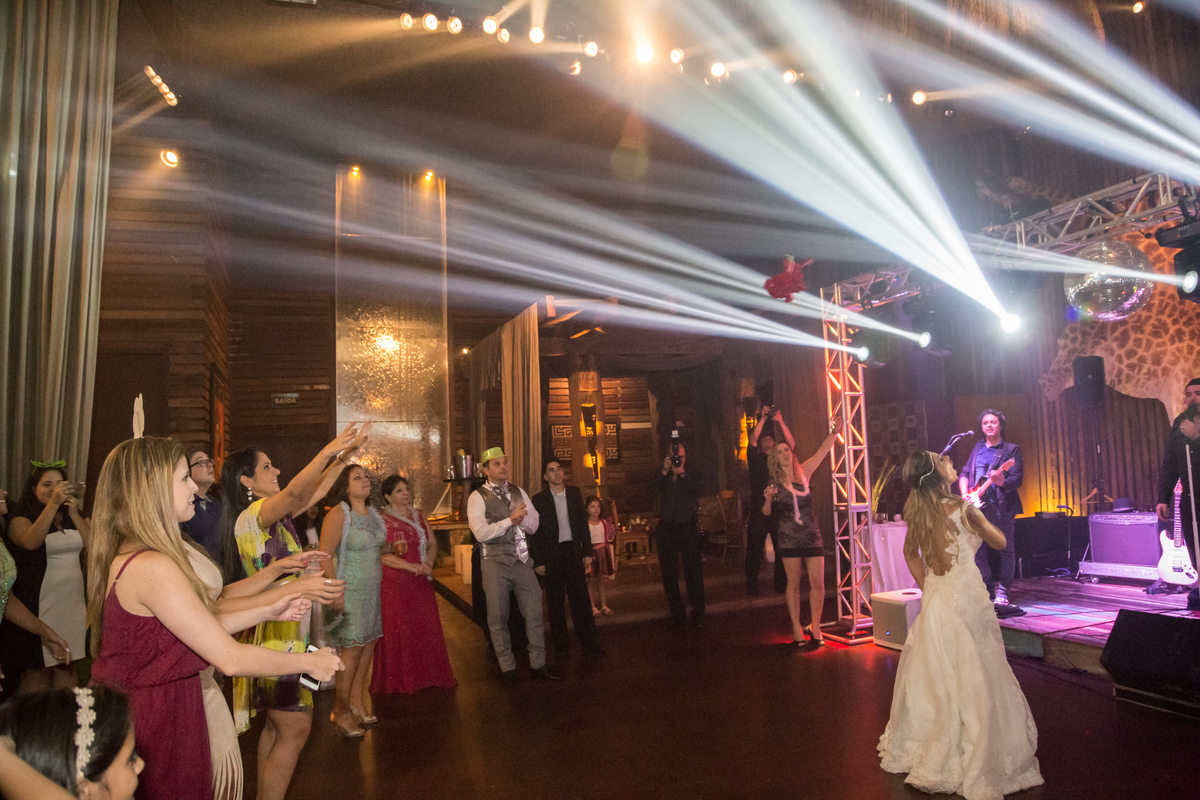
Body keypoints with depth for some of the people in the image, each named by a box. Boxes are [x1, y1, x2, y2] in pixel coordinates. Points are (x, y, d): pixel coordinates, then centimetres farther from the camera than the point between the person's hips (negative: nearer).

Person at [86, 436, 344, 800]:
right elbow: (230, 658, -25)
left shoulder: (124, 556, 4)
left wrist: (268, 610, 8)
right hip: (155, 727, -9)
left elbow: (203, 630, 7)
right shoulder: (153, 567, -27)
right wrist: (308, 662, -13)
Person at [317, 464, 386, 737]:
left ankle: (356, 701, 23)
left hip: (373, 590, 7)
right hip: (350, 590, -7)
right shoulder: (338, 514, -13)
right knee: (353, 648, -4)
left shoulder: (373, 514, 10)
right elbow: (324, 555, -18)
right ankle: (340, 710, 10)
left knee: (369, 644, 9)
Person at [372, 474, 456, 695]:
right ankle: (398, 680, 14)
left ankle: (428, 676, 20)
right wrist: (411, 567, -18)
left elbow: (432, 544, 12)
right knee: (397, 630, 0)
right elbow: (381, 555, -14)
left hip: (421, 582, 5)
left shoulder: (418, 515, 14)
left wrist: (428, 564, -8)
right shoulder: (381, 519, -5)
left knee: (426, 628, 7)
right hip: (394, 583, -5)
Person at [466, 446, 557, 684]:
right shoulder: (478, 497, -5)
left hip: (521, 560, 4)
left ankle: (538, 665, 18)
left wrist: (521, 517, -11)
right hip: (495, 562, -4)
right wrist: (510, 519, -18)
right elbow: (481, 533, -16)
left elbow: (533, 526, 8)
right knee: (498, 618, 6)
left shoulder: (518, 492, 10)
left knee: (534, 612, 4)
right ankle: (507, 668, 22)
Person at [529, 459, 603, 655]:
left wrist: (587, 550, 5)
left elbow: (583, 522, 10)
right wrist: (538, 561, -5)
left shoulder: (574, 493, 6)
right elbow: (535, 532, -2)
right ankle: (560, 640, 19)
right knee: (555, 599, 7)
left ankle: (588, 640, 7)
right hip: (551, 553, -2)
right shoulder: (539, 499, -3)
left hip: (572, 550, 2)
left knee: (580, 597, 1)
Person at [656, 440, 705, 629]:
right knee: (669, 574, 4)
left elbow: (697, 491, -12)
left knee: (693, 571, -3)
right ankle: (677, 614, 14)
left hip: (687, 527, -2)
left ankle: (698, 614, 4)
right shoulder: (662, 477, 10)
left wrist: (682, 473, -20)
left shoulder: (691, 476, 8)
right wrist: (665, 471, -19)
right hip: (666, 528, 2)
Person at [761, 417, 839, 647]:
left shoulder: (804, 472, 6)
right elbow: (767, 513, 4)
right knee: (793, 584, 2)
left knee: (818, 583, -1)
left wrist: (834, 432, -13)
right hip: (789, 538, -2)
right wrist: (768, 499, -16)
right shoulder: (775, 482, 2)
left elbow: (823, 451, 1)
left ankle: (815, 626, 14)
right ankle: (796, 628, 11)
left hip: (812, 535, 2)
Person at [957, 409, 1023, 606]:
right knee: (976, 548, 5)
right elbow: (964, 473, 18)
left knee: (1005, 548, -2)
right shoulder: (977, 448, 17)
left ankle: (1003, 591, 7)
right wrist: (965, 493, 2)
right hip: (976, 505, 5)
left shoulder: (1011, 449, 2)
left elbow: (1017, 479, -6)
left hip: (1001, 506, -5)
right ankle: (988, 588, 18)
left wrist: (1002, 482, -27)